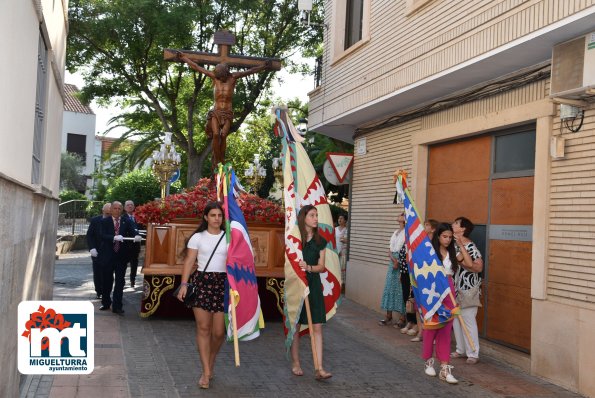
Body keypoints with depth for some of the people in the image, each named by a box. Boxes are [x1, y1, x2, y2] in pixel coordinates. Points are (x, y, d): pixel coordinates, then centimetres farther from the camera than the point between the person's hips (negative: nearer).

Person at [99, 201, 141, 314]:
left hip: (121, 255, 0)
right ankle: (106, 303, 30)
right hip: (108, 255, 0)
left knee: (120, 281, -1)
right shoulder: (105, 221, 1)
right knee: (106, 280, 12)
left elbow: (132, 232, -7)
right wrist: (114, 238, -30)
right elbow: (103, 236, -12)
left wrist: (137, 237, -31)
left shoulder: (126, 221, 4)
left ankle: (117, 306, 3)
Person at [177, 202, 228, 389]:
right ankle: (206, 372, 8)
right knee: (203, 328, -2)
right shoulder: (198, 237, 5)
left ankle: (210, 363, 28)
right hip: (201, 282, -1)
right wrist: (184, 284, -11)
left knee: (219, 331, 0)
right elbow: (189, 261, 1)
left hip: (223, 283, 1)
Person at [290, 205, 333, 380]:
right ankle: (295, 363, 22)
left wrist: (309, 267, -16)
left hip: (313, 285, 2)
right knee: (295, 326, 7)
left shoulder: (320, 241, 4)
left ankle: (319, 368, -2)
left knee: (317, 327, -3)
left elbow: (321, 266, 2)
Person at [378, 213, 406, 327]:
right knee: (389, 286, 7)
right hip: (392, 261, 8)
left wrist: (399, 262, -13)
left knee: (400, 288, -7)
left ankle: (402, 318, -1)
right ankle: (388, 316, 14)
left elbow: (407, 250, -14)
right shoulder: (396, 232, 18)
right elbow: (390, 249, 12)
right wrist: (393, 260, -5)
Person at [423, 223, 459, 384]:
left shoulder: (452, 253, 7)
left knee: (446, 329, 1)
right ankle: (428, 361, 24)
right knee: (431, 326, 5)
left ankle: (444, 368, 2)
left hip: (448, 292, 3)